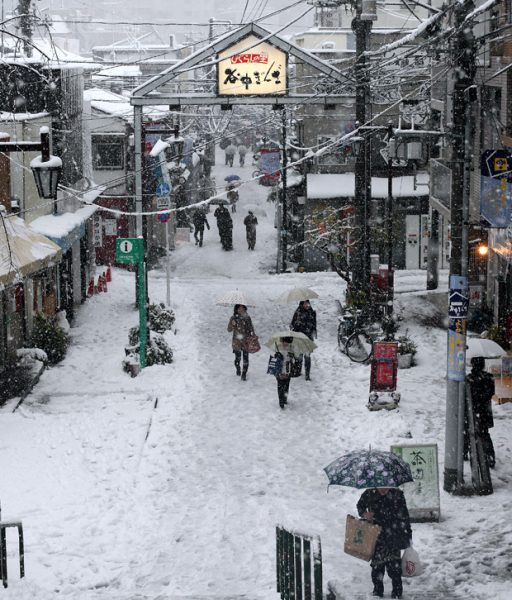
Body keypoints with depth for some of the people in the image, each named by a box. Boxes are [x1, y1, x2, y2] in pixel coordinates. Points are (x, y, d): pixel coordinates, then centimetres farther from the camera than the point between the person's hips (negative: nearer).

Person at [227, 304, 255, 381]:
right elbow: (229, 329, -1)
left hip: (246, 341, 1)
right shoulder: (233, 318, -2)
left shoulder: (247, 318, 2)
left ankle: (244, 374, 3)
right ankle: (238, 370, 36)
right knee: (238, 358, 7)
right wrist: (232, 324, -21)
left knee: (245, 358, -3)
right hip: (237, 341, -1)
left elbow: (251, 329, 10)